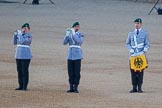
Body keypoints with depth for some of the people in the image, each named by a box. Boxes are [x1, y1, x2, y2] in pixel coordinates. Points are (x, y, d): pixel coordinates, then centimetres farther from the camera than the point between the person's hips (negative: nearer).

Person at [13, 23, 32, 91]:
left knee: (25, 71, -7)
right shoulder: (20, 35, 13)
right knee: (19, 71, 7)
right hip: (18, 55, 7)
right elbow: (15, 43, 10)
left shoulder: (29, 36, -9)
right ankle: (21, 86, 13)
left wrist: (19, 33, -15)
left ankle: (25, 87, -3)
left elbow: (22, 41, -20)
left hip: (26, 56, -7)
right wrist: (15, 35, 0)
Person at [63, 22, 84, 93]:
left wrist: (74, 34, -21)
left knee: (77, 72, -3)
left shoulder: (80, 35, 0)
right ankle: (71, 88, 10)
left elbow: (79, 41, -19)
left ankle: (76, 88, 2)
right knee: (70, 72, 4)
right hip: (70, 55, 3)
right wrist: (67, 35, -15)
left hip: (77, 56, -3)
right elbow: (64, 43, -2)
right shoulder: (70, 35, 9)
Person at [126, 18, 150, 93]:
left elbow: (147, 45, 4)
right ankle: (134, 88, 2)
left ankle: (140, 88, -2)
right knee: (133, 71, -2)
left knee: (140, 71, -5)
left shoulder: (145, 34, 6)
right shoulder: (131, 34, 11)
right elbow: (127, 44, 10)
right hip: (133, 55, 2)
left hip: (141, 55, -2)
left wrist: (144, 51, -15)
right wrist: (131, 50, -7)